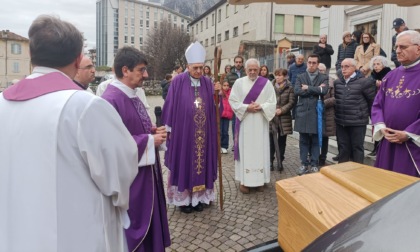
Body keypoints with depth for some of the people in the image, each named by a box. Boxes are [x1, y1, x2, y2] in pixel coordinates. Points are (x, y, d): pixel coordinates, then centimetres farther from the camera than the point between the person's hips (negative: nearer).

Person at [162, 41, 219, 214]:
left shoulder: (207, 82, 5)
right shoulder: (178, 82, -7)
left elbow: (213, 108, 6)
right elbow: (170, 106, -5)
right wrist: (169, 128, -5)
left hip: (202, 133, 4)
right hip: (182, 131, -3)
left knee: (201, 161, 10)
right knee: (183, 162, 6)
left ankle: (198, 196, 24)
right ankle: (183, 197, 19)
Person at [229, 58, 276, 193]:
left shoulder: (266, 83, 2)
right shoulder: (239, 83, 1)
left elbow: (272, 102, 1)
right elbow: (232, 101, -2)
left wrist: (261, 107, -16)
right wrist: (246, 107, -14)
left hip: (260, 123, 1)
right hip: (244, 122, -1)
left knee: (260, 150, 4)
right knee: (245, 150, 2)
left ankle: (260, 180, 15)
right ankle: (244, 180, 9)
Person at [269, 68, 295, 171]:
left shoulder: (289, 88, 2)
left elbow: (291, 102, -4)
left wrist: (281, 110, -15)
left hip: (284, 118, -1)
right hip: (271, 117, 1)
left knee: (282, 141, 8)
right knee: (271, 141, 1)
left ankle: (280, 161, 20)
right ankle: (270, 161, 12)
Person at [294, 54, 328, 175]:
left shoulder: (324, 78, 6)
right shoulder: (300, 77, 9)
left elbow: (324, 91, -13)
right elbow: (297, 91, -8)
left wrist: (308, 88, -8)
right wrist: (316, 89, -10)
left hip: (316, 113, -1)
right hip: (303, 112, 1)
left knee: (315, 140, 6)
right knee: (303, 140, 7)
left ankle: (314, 164, 15)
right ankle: (304, 164, 16)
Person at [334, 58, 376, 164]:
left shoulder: (364, 82, -9)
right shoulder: (337, 82, 7)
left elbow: (372, 102, -4)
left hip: (358, 122, -4)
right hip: (340, 121, 5)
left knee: (357, 148, 7)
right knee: (343, 148, 14)